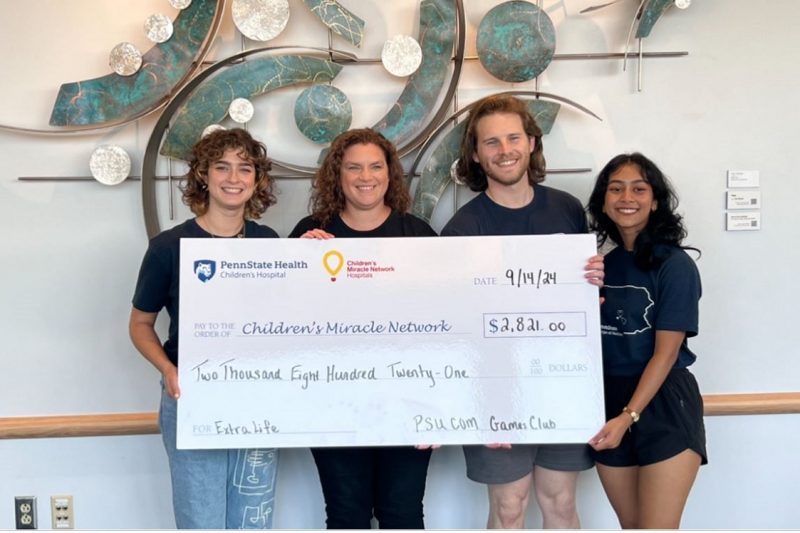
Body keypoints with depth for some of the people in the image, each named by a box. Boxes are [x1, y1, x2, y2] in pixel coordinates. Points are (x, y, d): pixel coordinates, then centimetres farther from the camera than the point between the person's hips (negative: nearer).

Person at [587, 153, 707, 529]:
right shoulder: (602, 264, 7)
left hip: (664, 407, -5)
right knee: (630, 525, 16)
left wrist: (629, 416, -17)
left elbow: (666, 353, -12)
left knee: (656, 526, -3)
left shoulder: (675, 265, -8)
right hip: (609, 406, 5)